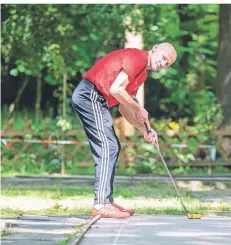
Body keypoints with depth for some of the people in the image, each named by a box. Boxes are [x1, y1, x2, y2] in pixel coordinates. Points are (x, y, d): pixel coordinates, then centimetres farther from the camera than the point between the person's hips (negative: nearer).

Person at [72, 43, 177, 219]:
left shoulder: (142, 73, 20)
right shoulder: (137, 58, -10)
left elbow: (124, 107, 21)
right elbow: (116, 89, -21)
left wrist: (145, 130, 12)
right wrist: (139, 109, -9)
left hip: (93, 100, 11)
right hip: (90, 96, -11)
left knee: (112, 148, 13)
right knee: (108, 147, -13)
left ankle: (107, 201, 16)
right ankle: (101, 205, -16)